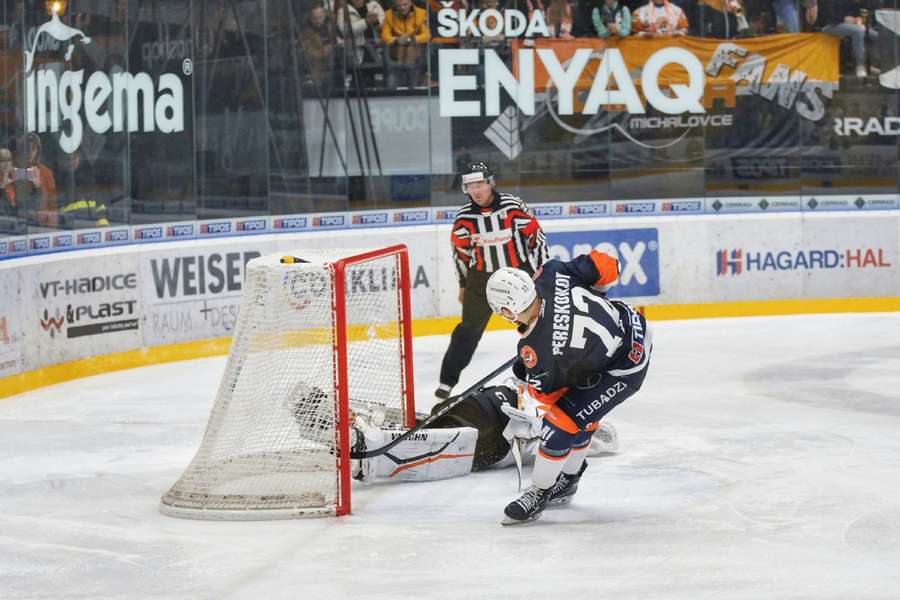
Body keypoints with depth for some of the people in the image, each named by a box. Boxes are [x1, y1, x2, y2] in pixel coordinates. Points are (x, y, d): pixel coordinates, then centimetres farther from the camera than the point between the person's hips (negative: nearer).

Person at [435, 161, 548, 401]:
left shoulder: (513, 206, -15)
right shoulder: (464, 217, -7)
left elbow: (536, 235, -6)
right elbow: (461, 251, 8)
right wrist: (464, 284, 13)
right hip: (482, 277, 1)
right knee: (469, 328, -1)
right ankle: (448, 380, 3)